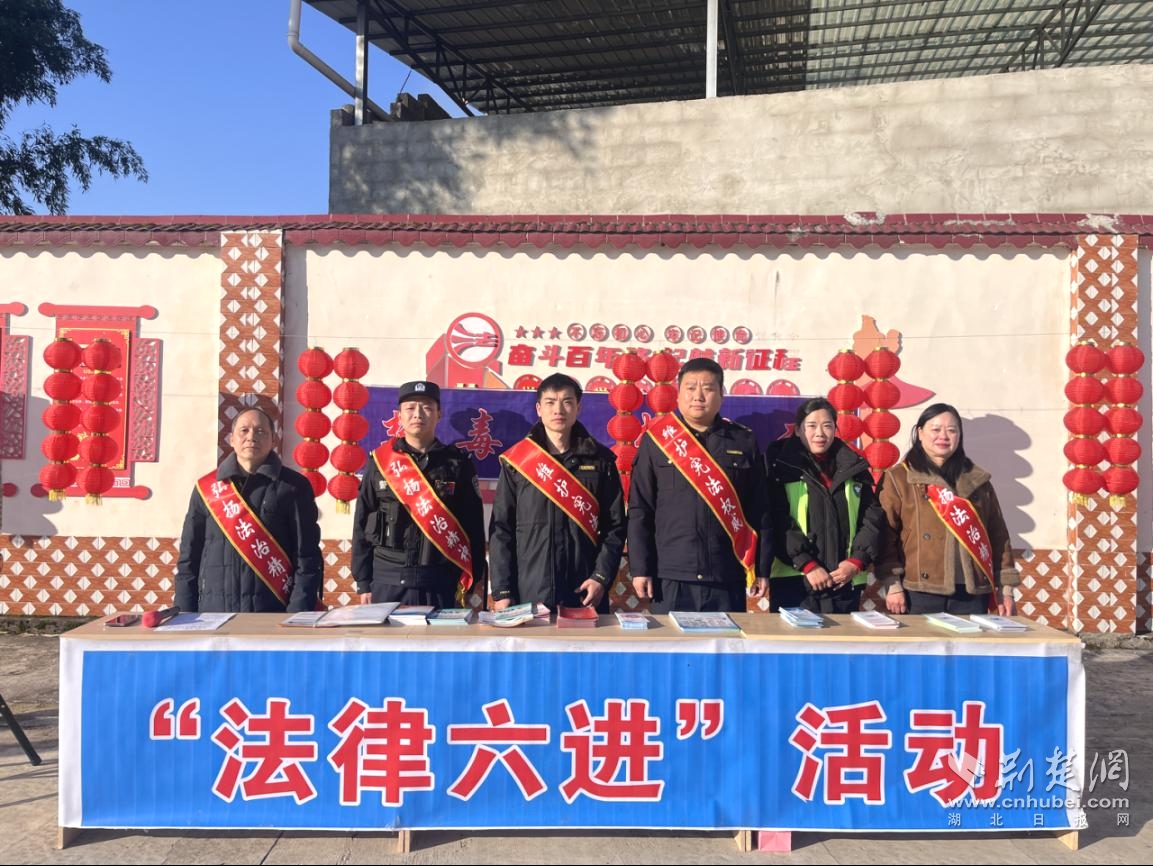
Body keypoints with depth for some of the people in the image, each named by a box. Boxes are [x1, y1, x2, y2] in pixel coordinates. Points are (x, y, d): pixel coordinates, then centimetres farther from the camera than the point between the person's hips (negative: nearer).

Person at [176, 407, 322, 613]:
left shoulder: (293, 487, 0)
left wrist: (297, 619, -10)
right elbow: (189, 558, 10)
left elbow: (307, 559, -3)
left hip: (273, 611, -2)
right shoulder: (207, 488, 8)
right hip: (213, 611, 2)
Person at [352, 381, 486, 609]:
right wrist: (363, 583, 3)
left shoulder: (458, 463, 4)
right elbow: (362, 524, 8)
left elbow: (474, 527, 3)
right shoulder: (380, 461, 6)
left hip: (441, 584, -1)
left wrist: (472, 584, -2)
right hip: (386, 581, 1)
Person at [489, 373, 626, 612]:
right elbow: (501, 529, 3)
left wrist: (601, 577, -8)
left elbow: (615, 526, 4)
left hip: (585, 594, 1)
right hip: (527, 594, 0)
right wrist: (501, 591, -4)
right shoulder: (516, 460, 4)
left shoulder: (600, 459, 5)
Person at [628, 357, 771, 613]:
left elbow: (760, 511, 8)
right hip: (671, 578, -1)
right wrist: (639, 568, -3)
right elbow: (639, 509, 2)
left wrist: (762, 569, 5)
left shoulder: (744, 441, 7)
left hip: (728, 579, 1)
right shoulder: (657, 438, 3)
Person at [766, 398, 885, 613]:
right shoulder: (782, 466, 1)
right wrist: (807, 564, -14)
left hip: (846, 581, 4)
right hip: (794, 580, -3)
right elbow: (778, 522, -8)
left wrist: (857, 561, -2)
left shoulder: (854, 467, 13)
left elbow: (873, 518, 10)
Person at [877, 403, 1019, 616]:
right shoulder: (899, 478, 2)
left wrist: (1005, 588, 10)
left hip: (972, 592, 4)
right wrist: (892, 585, -11)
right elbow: (886, 534, -4)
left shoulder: (978, 480, 15)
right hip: (920, 591, -3)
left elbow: (998, 536, 15)